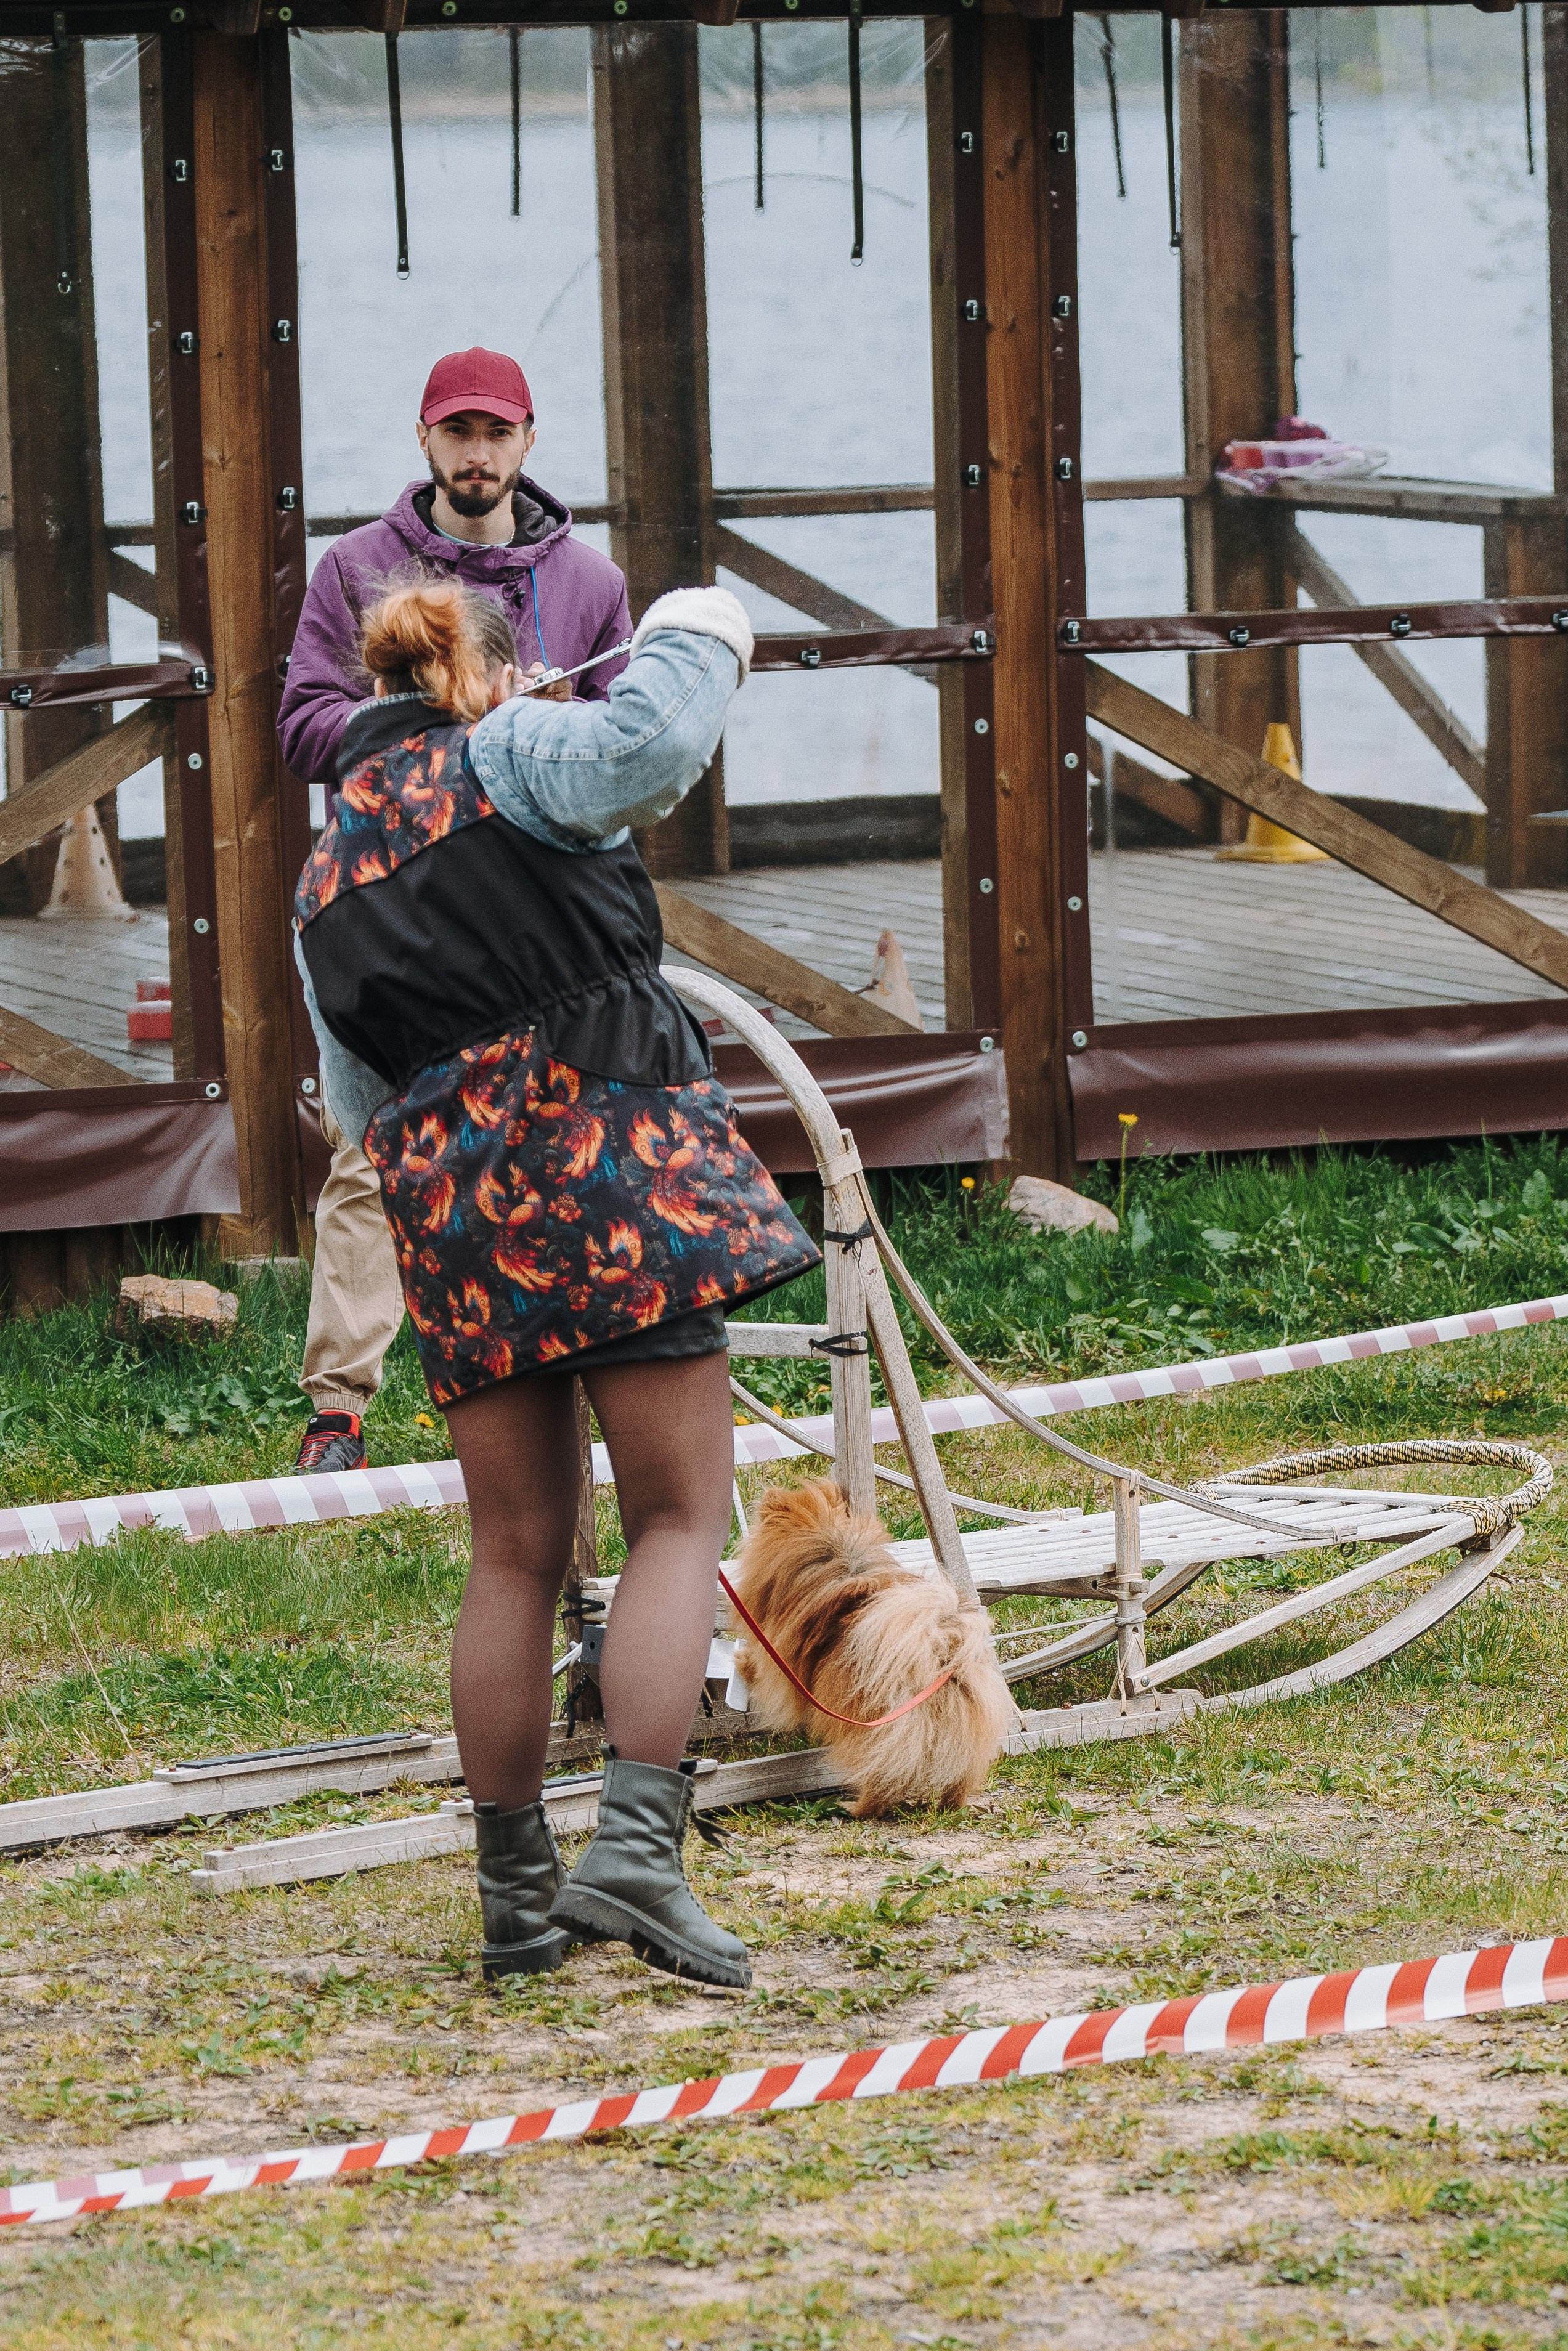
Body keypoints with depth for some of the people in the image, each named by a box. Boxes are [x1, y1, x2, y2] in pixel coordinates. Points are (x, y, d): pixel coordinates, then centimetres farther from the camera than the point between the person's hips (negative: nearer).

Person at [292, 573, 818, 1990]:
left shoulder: (327, 876, 21)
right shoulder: (503, 758, 2)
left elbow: (359, 1100, 24)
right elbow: (644, 749, -18)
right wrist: (694, 643, 1)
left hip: (445, 1188, 6)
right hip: (606, 1145, -6)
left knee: (517, 1557, 13)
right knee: (680, 1520, -3)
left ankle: (517, 1893, 16)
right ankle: (638, 1847, -18)